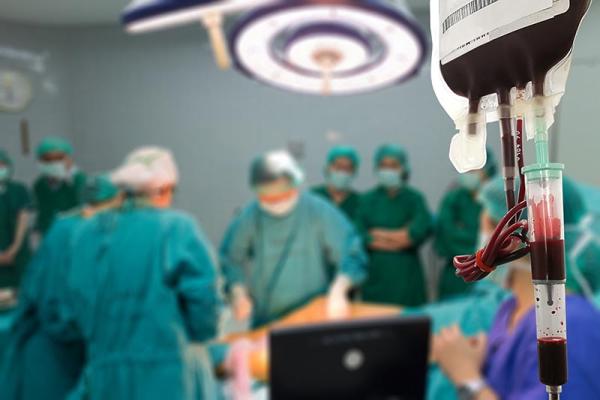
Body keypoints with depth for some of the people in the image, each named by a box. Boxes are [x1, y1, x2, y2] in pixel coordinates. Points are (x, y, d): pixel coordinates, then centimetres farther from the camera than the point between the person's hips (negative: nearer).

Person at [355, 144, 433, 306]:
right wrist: (399, 237, -9)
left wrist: (380, 234, -8)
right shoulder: (368, 200, 8)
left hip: (405, 274, -1)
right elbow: (359, 235, -3)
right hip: (376, 273, 1)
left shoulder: (414, 198, 4)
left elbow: (424, 227, -13)